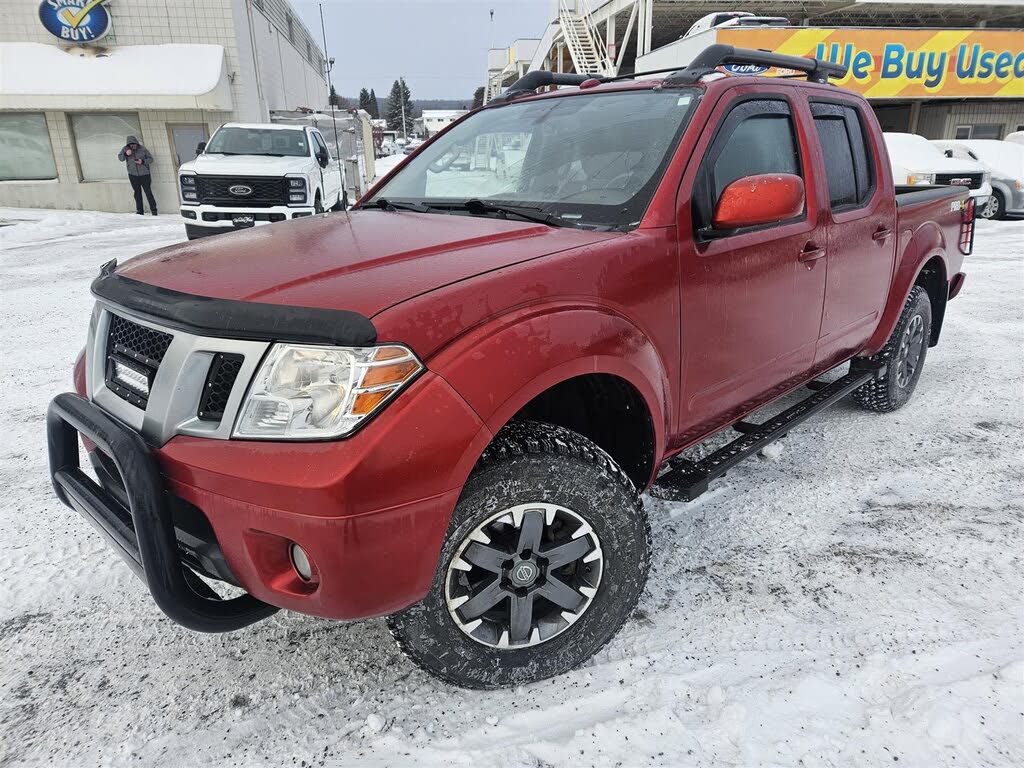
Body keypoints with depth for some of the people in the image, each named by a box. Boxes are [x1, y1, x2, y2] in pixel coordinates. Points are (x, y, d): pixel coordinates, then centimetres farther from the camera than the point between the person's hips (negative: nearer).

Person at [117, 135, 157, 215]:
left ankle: (154, 210, -2)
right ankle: (139, 211, 9)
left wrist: (143, 161, -18)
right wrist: (125, 154, -17)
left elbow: (150, 159, 1)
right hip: (133, 175, 2)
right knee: (137, 193, 5)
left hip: (144, 175, -2)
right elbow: (120, 158, 3)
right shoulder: (125, 149, 2)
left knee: (148, 192, -6)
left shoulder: (142, 149, -4)